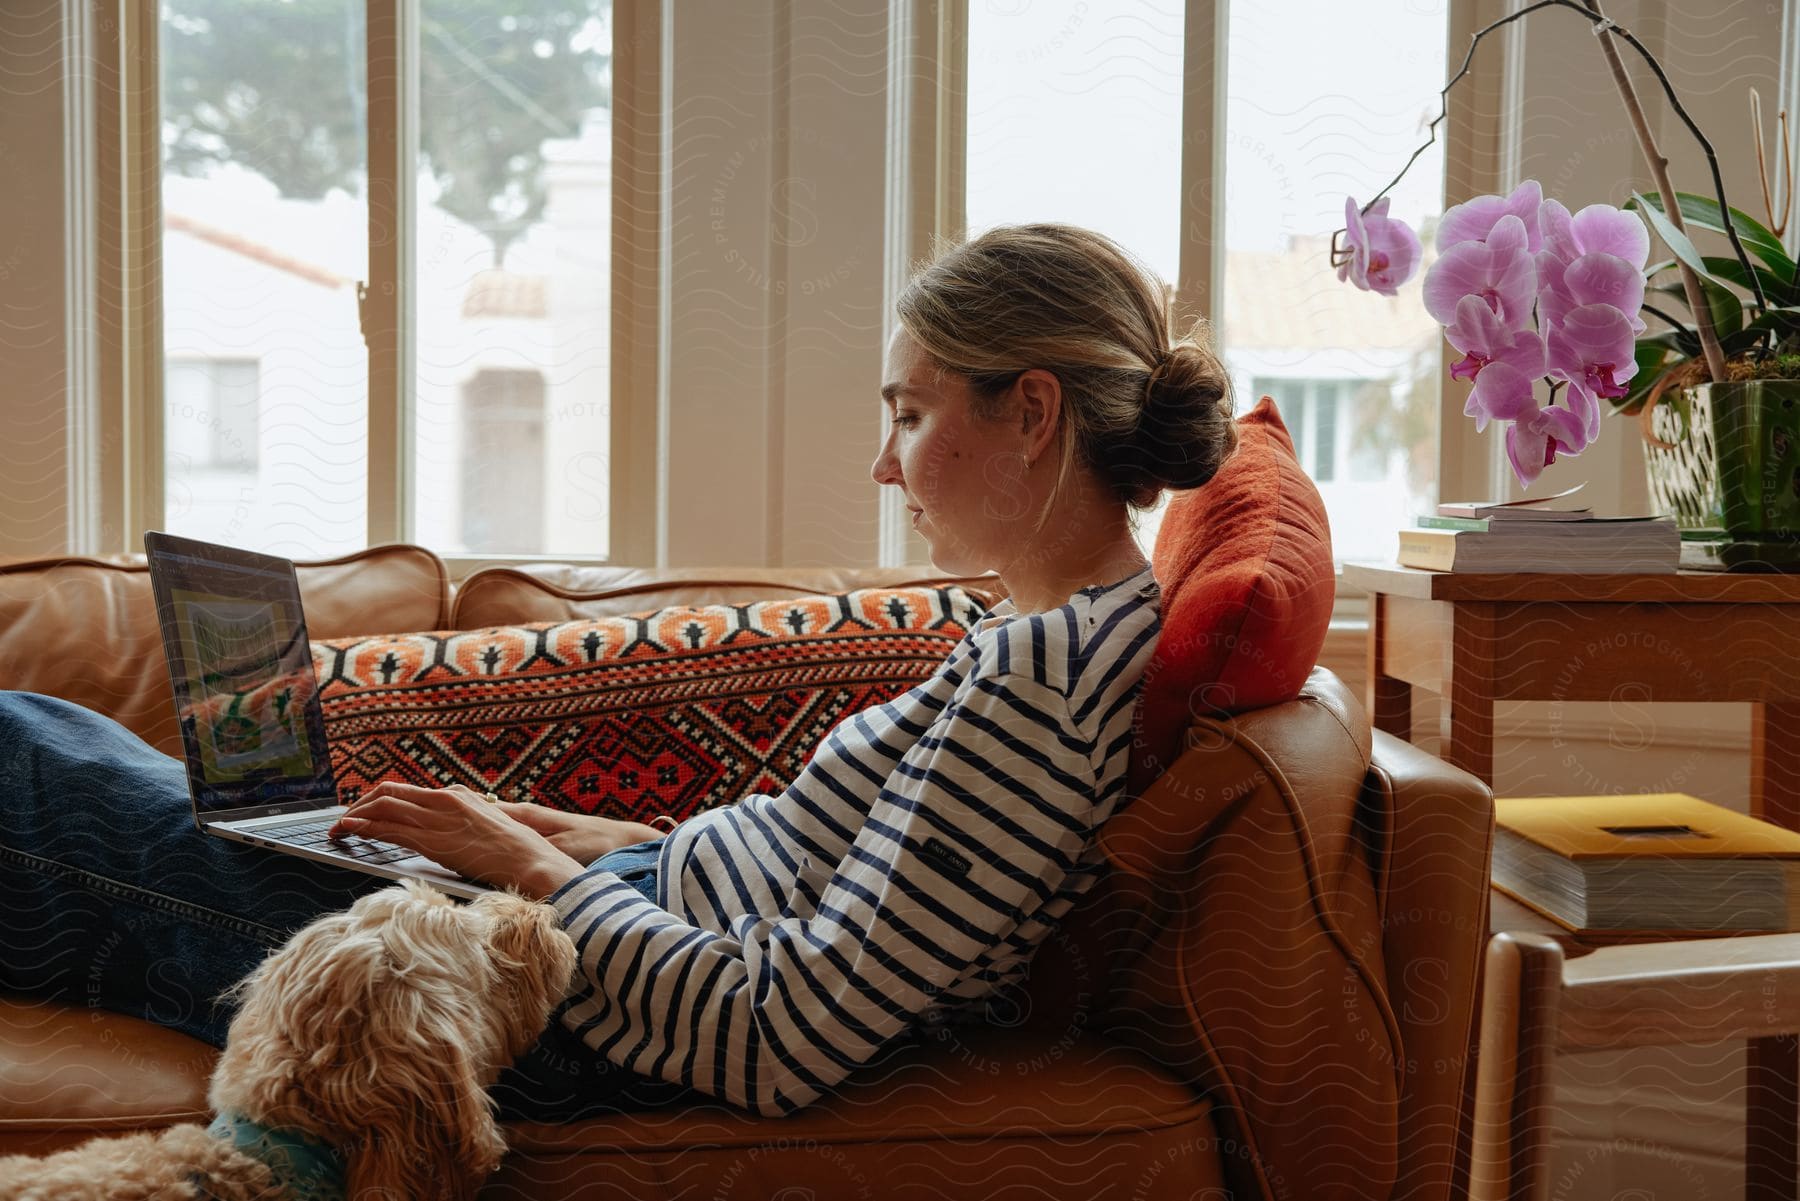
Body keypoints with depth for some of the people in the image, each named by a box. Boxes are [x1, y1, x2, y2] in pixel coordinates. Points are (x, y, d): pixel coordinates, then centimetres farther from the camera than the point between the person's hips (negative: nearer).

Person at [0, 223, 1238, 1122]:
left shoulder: (1042, 674, -26)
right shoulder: (1073, 623, 4)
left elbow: (778, 1042, -28)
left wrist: (536, 869, -15)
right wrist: (629, 843, 8)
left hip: (575, 1025, -9)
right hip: (646, 914, 9)